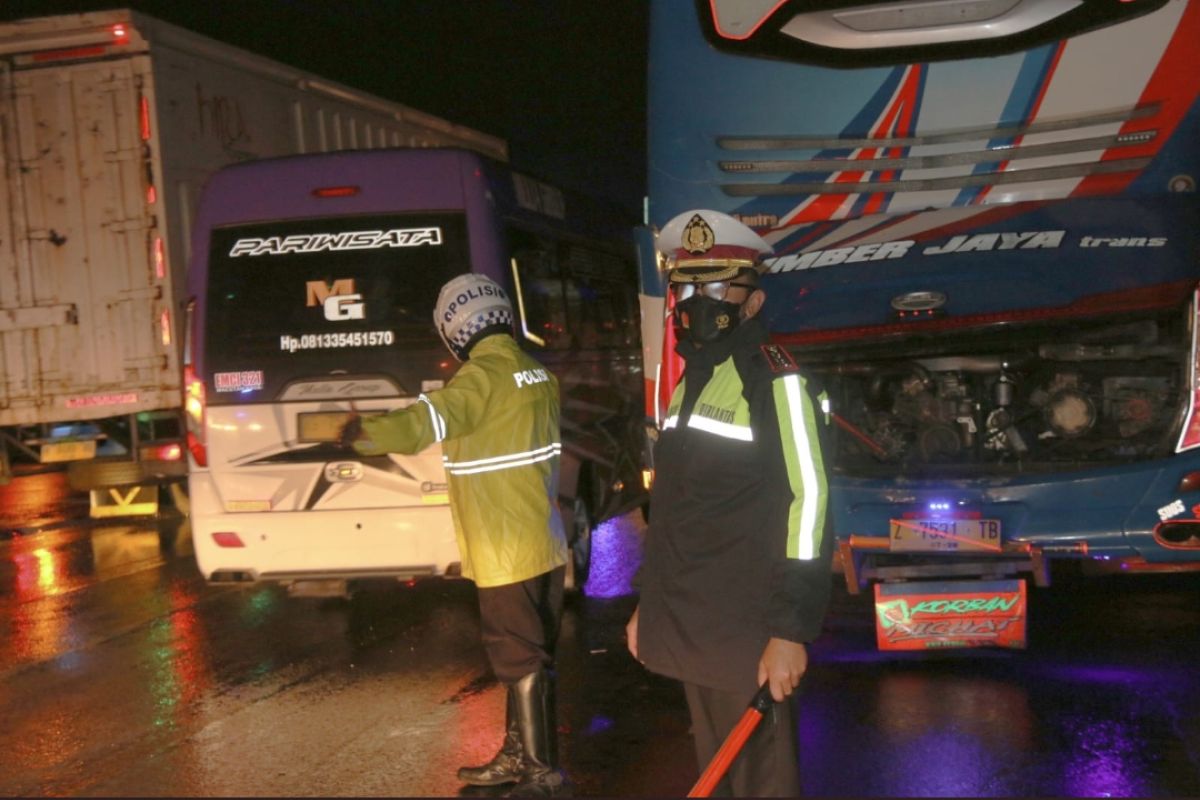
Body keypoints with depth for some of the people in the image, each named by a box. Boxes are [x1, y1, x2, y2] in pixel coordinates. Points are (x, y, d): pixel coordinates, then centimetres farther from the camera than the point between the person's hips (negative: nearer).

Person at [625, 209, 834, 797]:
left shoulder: (775, 380, -11)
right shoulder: (688, 384, 15)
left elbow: (808, 500, -18)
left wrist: (790, 629, -23)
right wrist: (647, 605, 20)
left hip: (748, 631, -8)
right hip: (693, 630, 8)